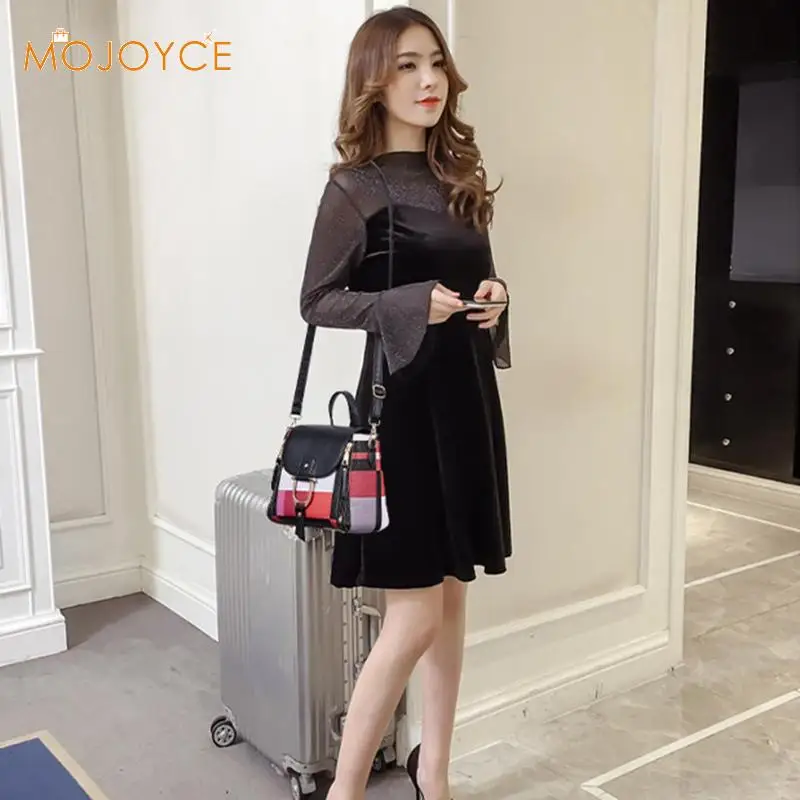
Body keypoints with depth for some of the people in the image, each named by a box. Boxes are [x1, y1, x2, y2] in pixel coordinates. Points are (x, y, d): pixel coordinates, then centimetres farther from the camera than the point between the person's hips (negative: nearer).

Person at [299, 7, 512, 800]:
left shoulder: (459, 177, 12)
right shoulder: (356, 185, -7)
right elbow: (317, 301, -8)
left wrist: (493, 300, -2)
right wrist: (413, 304, -19)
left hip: (467, 397, 7)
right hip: (401, 402, -7)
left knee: (451, 595, 13)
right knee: (414, 612, -5)